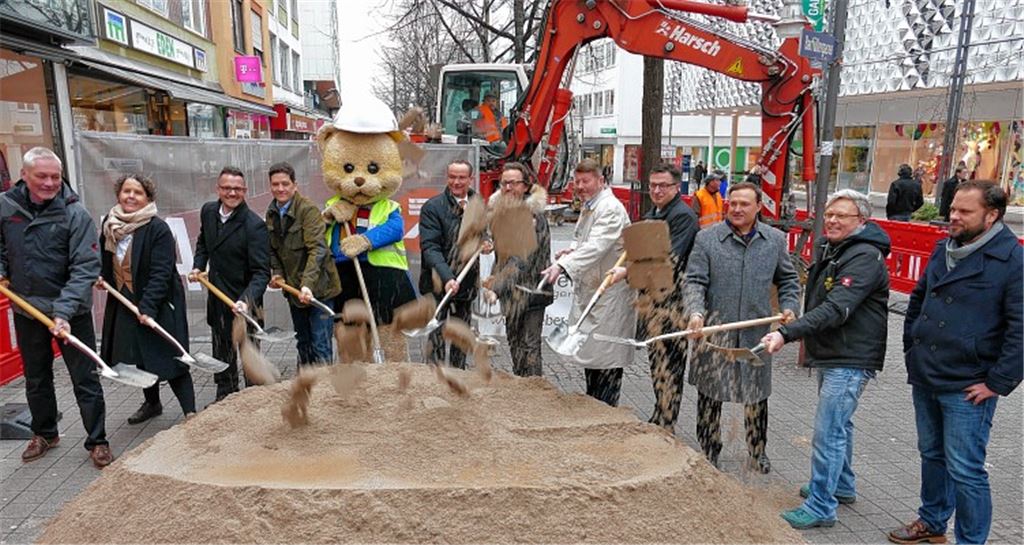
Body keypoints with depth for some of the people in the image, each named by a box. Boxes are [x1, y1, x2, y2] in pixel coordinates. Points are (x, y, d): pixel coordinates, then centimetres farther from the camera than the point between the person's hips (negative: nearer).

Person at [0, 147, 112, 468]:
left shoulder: (75, 213, -16)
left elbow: (84, 269, -22)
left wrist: (64, 312, -30)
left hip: (72, 311, -4)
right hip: (27, 309, 5)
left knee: (85, 378, 3)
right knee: (36, 378, 20)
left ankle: (97, 441, 17)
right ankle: (44, 433, 40)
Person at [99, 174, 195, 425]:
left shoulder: (158, 229, -17)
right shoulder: (109, 224, 4)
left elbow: (161, 273, -22)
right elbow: (106, 260, 22)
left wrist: (148, 307, -28)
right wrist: (101, 277, 4)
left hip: (157, 305, -7)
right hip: (124, 303, 7)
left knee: (169, 357, -7)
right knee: (140, 357, 18)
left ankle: (190, 412, -1)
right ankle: (152, 403, 37)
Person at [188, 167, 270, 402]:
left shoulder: (254, 225, -22)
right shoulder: (208, 211, 0)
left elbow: (261, 272, -25)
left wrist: (246, 301, -39)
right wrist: (198, 266, 5)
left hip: (243, 299, -7)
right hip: (217, 295, 7)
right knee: (221, 350, 23)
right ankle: (225, 394, 41)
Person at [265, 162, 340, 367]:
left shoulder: (308, 210, -16)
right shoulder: (271, 213, 6)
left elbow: (317, 249, -25)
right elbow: (273, 250, 15)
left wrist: (308, 283, -35)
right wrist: (277, 273, -2)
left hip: (317, 288, -7)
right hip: (293, 287, 7)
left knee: (320, 345, -6)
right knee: (302, 343, 18)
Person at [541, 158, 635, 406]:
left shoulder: (611, 209, -18)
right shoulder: (588, 207, 14)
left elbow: (596, 246, -31)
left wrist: (563, 265, -41)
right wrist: (572, 250, 3)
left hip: (610, 293, -10)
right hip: (588, 290, 10)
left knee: (608, 355, -3)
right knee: (590, 351, 18)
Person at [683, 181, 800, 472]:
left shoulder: (775, 240, 5)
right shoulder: (707, 238, -4)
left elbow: (788, 279, 16)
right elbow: (694, 281, -8)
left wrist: (789, 306, -1)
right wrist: (695, 312, -24)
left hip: (756, 332, 2)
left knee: (757, 396, 15)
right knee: (710, 395, 9)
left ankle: (757, 451, 35)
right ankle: (708, 453, 26)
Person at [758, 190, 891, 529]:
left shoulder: (865, 258, -19)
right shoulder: (833, 250, 13)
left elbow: (836, 309, -30)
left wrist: (787, 334, -36)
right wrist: (792, 329, 17)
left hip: (850, 360, -10)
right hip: (830, 355, 10)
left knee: (828, 432, -7)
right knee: (838, 425, 22)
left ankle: (821, 507, 3)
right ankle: (842, 487, 39)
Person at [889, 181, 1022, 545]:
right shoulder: (944, 250, 9)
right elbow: (918, 299, 20)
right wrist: (911, 348, 14)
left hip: (967, 388, -7)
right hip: (925, 378, 7)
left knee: (965, 470, 1)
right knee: (932, 455, 21)